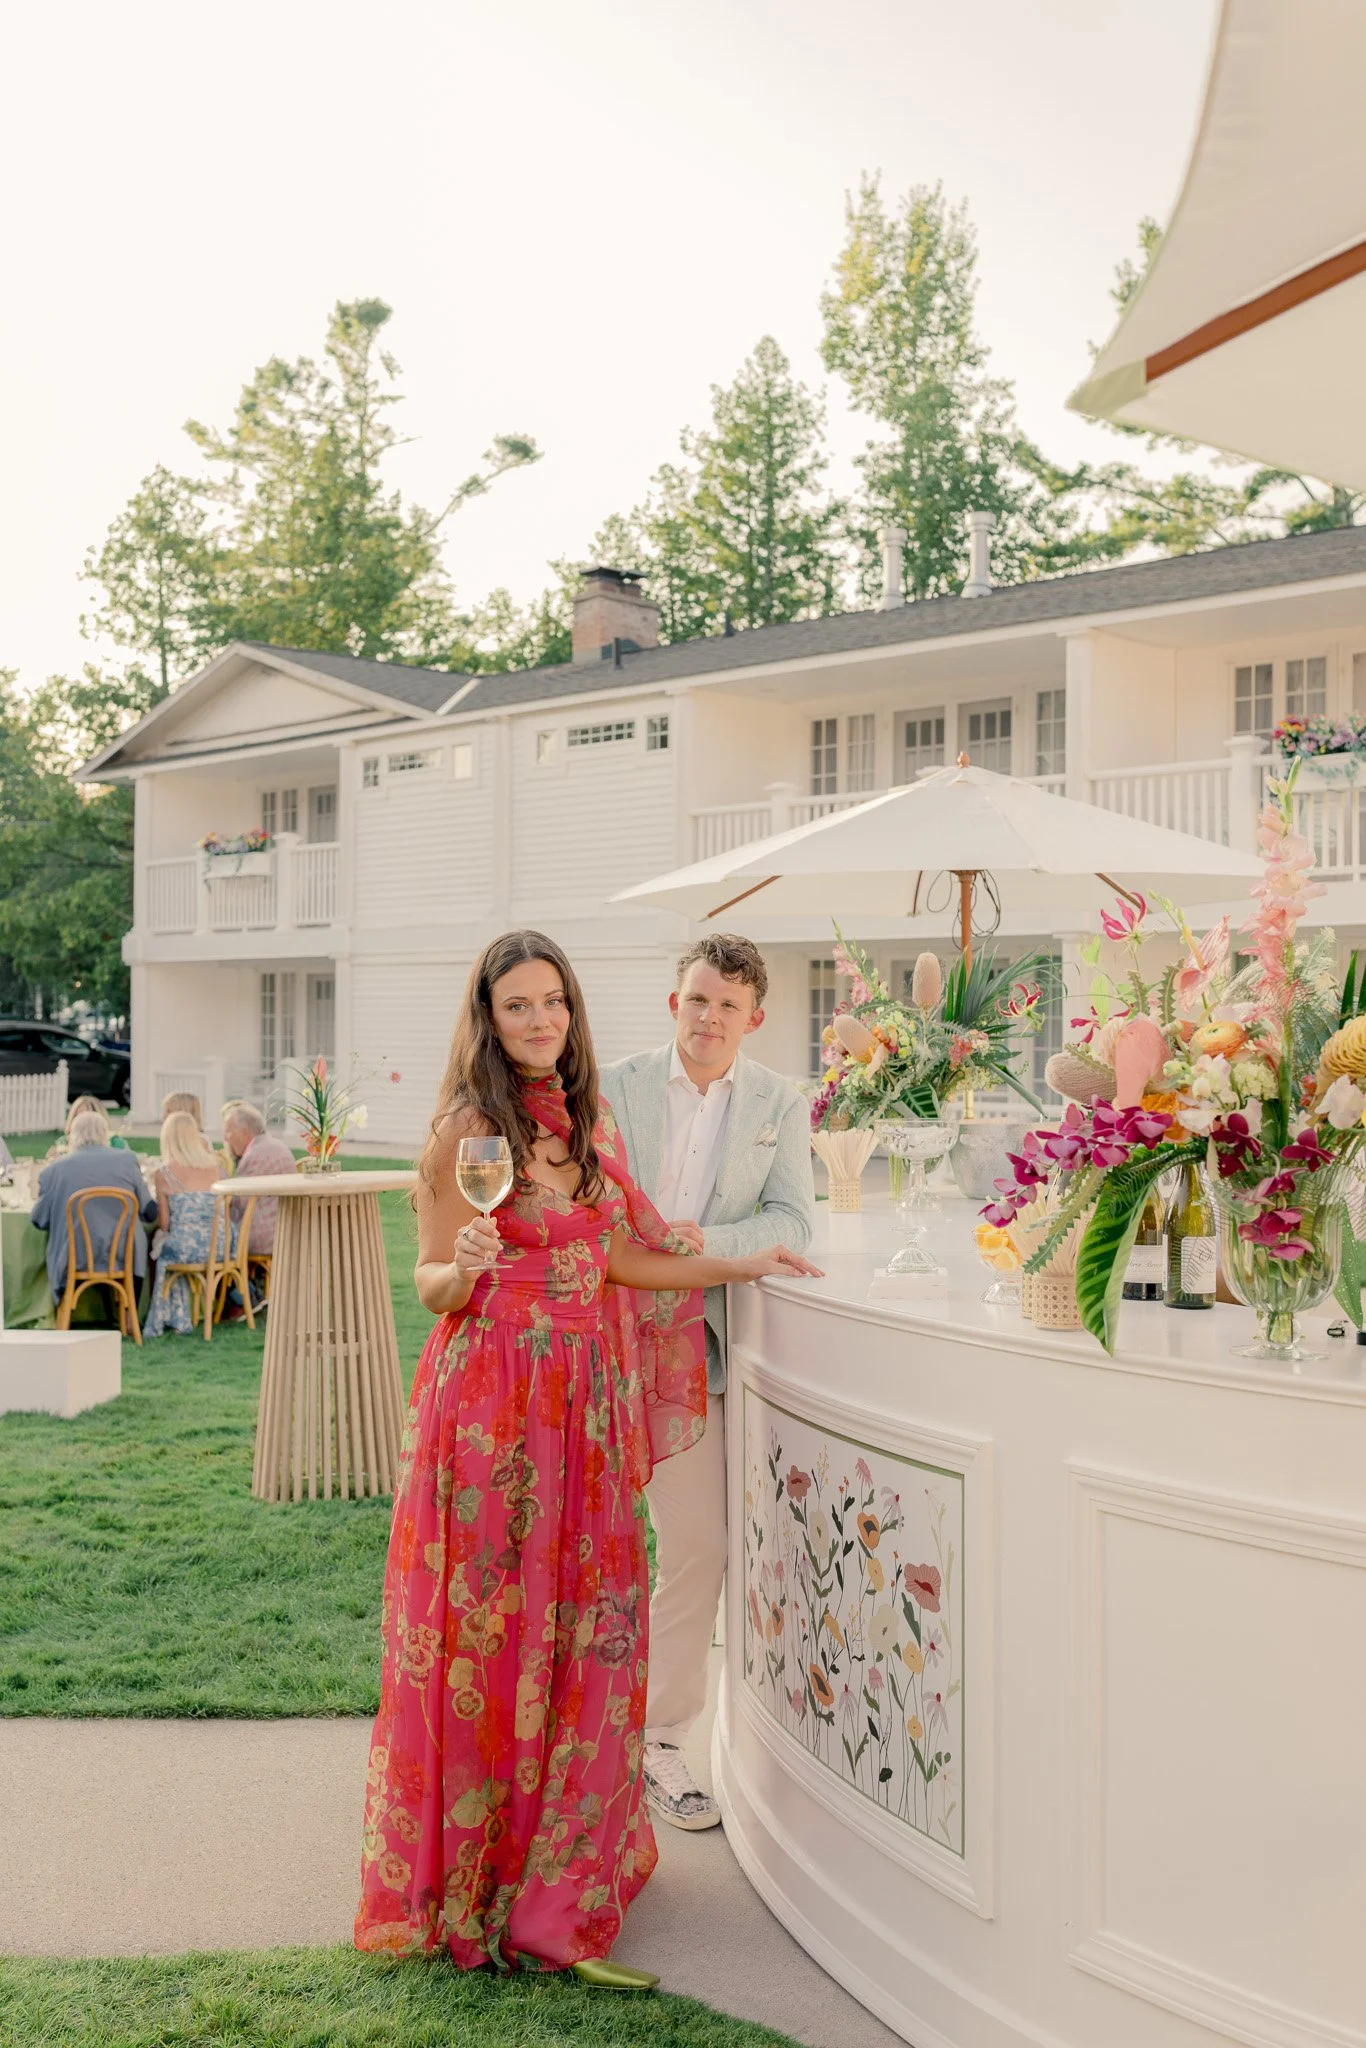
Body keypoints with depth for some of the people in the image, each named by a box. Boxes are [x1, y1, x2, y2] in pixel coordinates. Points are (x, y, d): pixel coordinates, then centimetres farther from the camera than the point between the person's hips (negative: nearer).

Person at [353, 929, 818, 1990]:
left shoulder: (589, 1121, 10)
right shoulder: (468, 1127, -8)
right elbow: (433, 1285, -6)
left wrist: (743, 1267, 18)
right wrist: (468, 1267, -27)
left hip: (583, 1396, 6)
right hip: (491, 1396, -6)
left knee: (588, 1618, 9)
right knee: (493, 1627, 1)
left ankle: (567, 1858, 25)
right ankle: (478, 1873, 17)